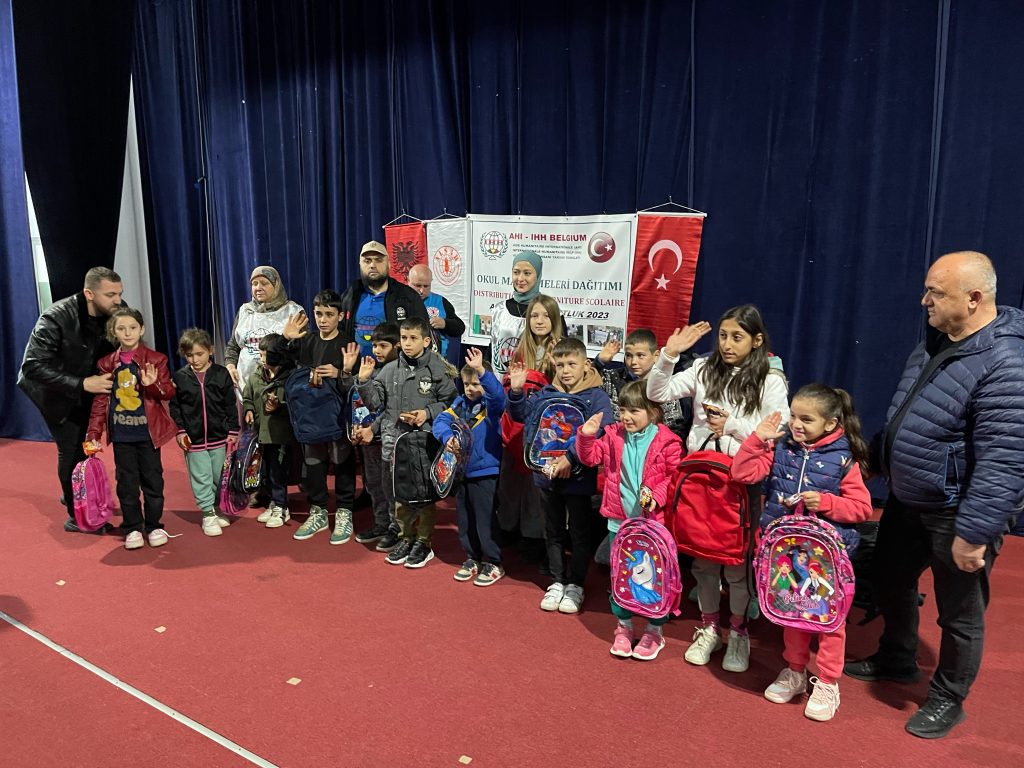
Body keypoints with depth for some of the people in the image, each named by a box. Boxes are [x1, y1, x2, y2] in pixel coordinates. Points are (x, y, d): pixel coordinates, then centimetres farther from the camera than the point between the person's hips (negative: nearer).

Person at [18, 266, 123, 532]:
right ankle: (76, 515, 10)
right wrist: (81, 384, -41)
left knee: (85, 444, 15)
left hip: (86, 387, 5)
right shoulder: (57, 318, -31)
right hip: (54, 391, -5)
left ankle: (73, 496, 40)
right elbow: (32, 367, -34)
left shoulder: (114, 315, -16)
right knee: (71, 448, -6)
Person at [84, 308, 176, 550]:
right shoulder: (107, 364, 3)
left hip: (147, 432, -2)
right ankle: (132, 528, 19)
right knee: (126, 481, 7)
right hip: (121, 434, 2)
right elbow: (100, 400, 5)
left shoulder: (155, 359, -3)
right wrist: (94, 433, 1)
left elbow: (169, 392, -5)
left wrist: (154, 385, -26)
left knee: (152, 479, 6)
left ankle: (154, 525, 19)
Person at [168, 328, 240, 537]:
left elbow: (231, 405, 1)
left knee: (220, 476, 12)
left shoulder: (221, 374, -2)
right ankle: (208, 514, 15)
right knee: (201, 478, 4)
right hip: (193, 439, -1)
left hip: (219, 436, 1)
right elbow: (175, 407, 4)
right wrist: (180, 431, -4)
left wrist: (233, 431, 0)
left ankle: (217, 509, 29)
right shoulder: (179, 377, -1)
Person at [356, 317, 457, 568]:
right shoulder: (390, 370, 6)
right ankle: (406, 537, 30)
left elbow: (450, 402, -1)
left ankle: (424, 542, 20)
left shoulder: (437, 369, -5)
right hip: (396, 440, 4)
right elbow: (374, 402, 8)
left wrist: (428, 413, -13)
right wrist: (364, 380, -6)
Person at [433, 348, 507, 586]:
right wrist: (447, 437, -26)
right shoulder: (459, 403, 6)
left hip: (485, 472, -6)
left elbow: (498, 393, -31)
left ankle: (493, 563, 17)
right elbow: (440, 421, -4)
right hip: (461, 470, 6)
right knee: (465, 519, 16)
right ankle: (472, 558, 33)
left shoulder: (491, 404, -8)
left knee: (485, 519, 1)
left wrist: (481, 370, -45)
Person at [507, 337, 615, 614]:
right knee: (553, 532, 17)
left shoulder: (596, 397, -13)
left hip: (578, 477, -4)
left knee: (579, 533, 11)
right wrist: (516, 390, -8)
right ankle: (557, 581, 33)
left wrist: (571, 458, -27)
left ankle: (575, 585, 28)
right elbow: (521, 415, 10)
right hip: (547, 476, 5)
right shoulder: (546, 394, 0)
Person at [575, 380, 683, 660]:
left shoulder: (666, 441, -9)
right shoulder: (614, 435, 2)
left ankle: (654, 630, 26)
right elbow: (591, 457, 7)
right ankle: (623, 626, 31)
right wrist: (587, 436, -9)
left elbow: (675, 477, -8)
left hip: (653, 521, -3)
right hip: (619, 520, 4)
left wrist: (657, 496, -22)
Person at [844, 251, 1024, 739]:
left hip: (956, 514, -9)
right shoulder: (936, 341, 2)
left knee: (959, 614, 12)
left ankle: (947, 699, 33)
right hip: (907, 499, 9)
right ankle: (896, 660, 46)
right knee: (892, 581, 23)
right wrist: (883, 463, 21)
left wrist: (973, 533, -26)